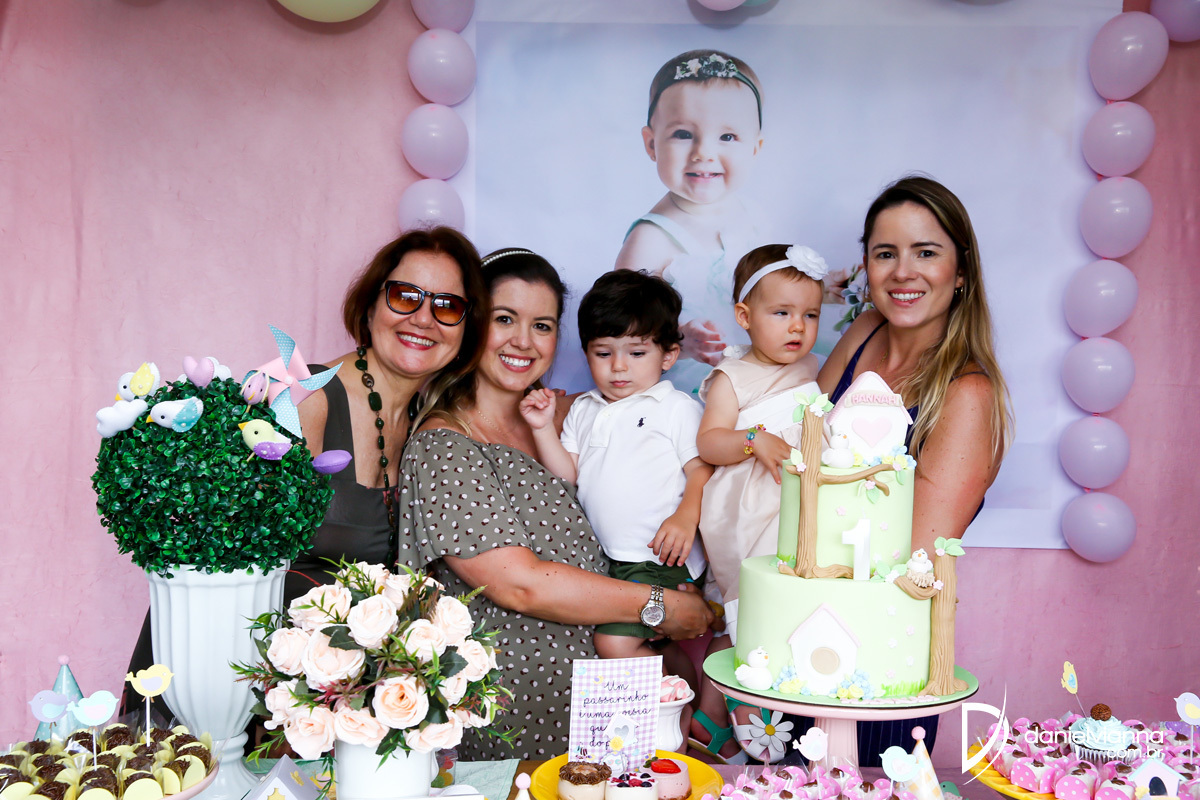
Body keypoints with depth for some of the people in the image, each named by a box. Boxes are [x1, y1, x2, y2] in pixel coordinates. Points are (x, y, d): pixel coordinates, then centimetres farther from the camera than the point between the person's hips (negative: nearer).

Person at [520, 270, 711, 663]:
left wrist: (686, 517, -22)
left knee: (614, 642, -17)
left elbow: (702, 469, -6)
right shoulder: (583, 410, 15)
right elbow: (568, 474, 12)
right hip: (598, 556, 7)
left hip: (659, 560, -6)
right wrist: (544, 429, 0)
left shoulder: (677, 408, 0)